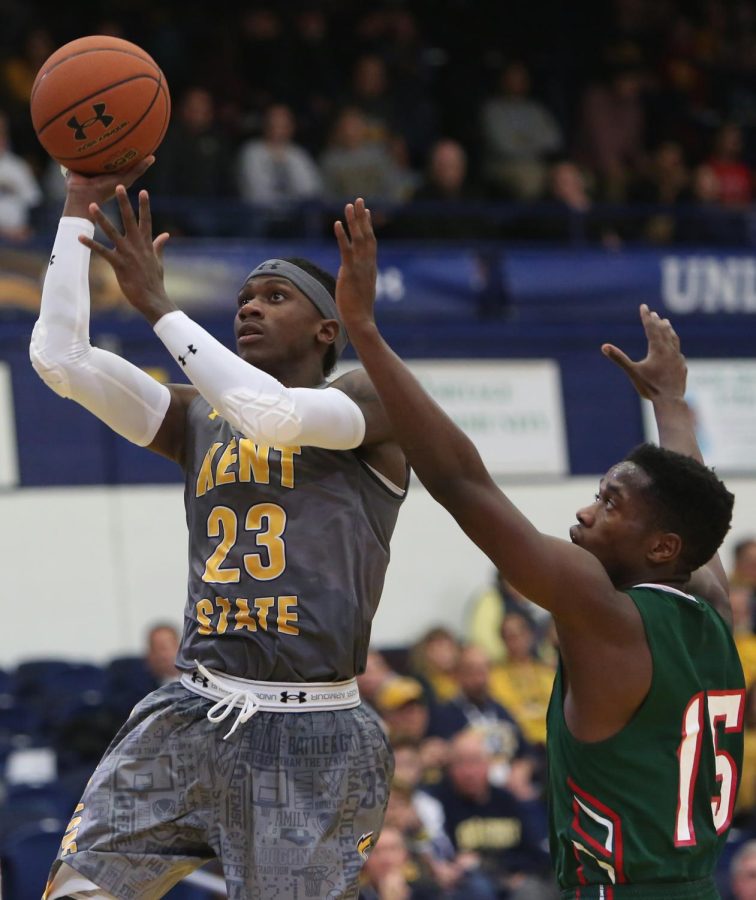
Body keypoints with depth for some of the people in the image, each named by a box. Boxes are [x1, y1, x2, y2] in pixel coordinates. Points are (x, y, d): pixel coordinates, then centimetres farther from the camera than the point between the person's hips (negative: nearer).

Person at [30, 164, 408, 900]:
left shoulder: (368, 404, 1)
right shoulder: (198, 421, 16)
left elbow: (274, 416, -21)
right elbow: (61, 359, 6)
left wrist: (157, 304, -15)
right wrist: (81, 207, 4)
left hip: (313, 735, -4)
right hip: (190, 718, 5)